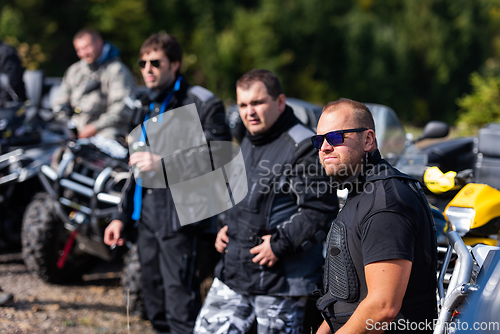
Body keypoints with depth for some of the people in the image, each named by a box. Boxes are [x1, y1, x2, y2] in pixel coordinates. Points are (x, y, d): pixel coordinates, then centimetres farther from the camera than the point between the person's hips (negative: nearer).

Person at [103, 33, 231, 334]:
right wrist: (122, 216, 23)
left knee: (181, 307, -12)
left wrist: (164, 163, -20)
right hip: (148, 216, 8)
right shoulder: (149, 106, 19)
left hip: (180, 218, -8)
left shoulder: (202, 104, -8)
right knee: (156, 306, 14)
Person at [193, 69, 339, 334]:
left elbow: (320, 210, -20)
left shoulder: (304, 147, -14)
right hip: (233, 272, 9)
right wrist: (226, 227, 13)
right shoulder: (248, 143, 16)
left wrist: (280, 242, -21)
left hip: (281, 281, -8)